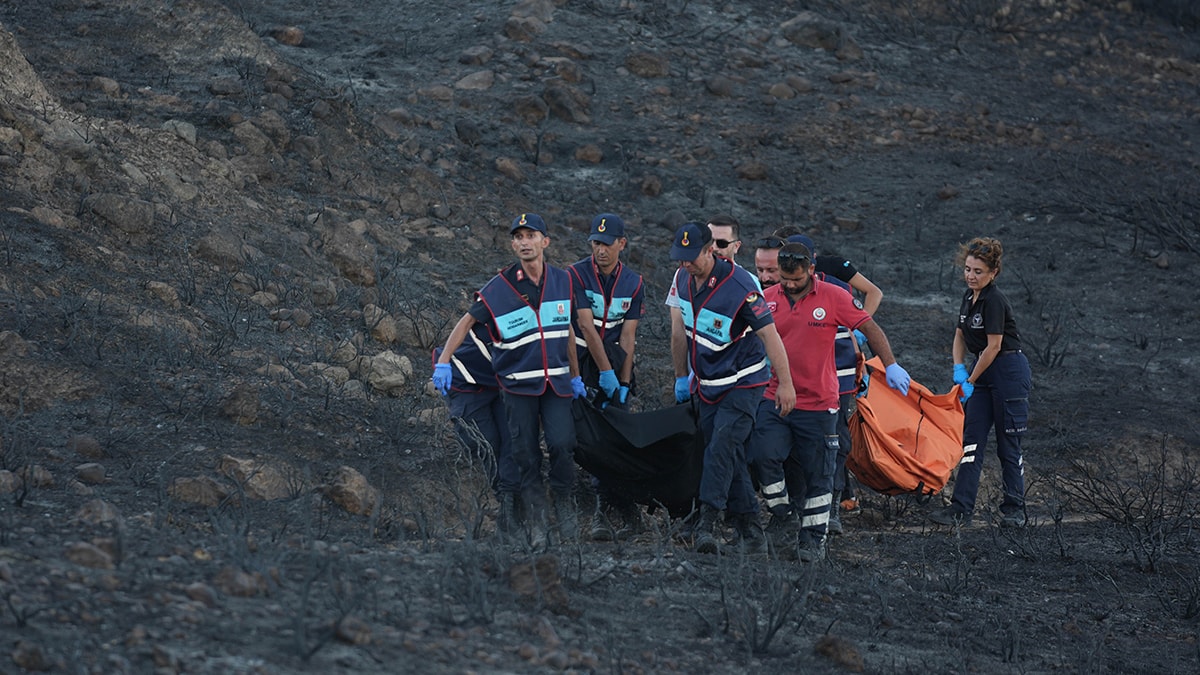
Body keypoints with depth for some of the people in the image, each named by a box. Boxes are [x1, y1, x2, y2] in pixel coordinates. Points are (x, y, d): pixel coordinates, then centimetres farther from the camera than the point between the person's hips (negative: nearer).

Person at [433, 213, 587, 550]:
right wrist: (443, 363, -9)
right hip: (518, 385, -2)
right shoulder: (499, 288, -7)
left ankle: (564, 501, 9)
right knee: (526, 455, -2)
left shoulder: (563, 281, 5)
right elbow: (467, 321, -1)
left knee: (562, 444, -14)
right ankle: (535, 518, 7)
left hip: (556, 383, 2)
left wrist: (575, 376, 20)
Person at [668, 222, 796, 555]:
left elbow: (769, 333, -18)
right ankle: (748, 524, 11)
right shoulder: (683, 277, -2)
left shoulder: (739, 285, -23)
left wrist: (785, 383, -16)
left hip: (743, 381, -6)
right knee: (730, 455, 5)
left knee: (722, 446, -19)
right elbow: (680, 328, 12)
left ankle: (706, 521, -22)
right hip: (707, 383, 6)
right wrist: (681, 376, 18)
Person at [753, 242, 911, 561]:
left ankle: (813, 537, 15)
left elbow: (870, 329, 2)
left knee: (817, 474, 4)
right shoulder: (768, 299, 3)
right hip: (775, 400, 2)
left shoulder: (833, 297, -4)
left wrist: (890, 366, -7)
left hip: (818, 404, -2)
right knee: (764, 456, -16)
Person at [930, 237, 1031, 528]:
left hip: (1009, 370, -9)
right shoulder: (969, 296, 9)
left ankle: (1014, 509, 10)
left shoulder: (994, 300, -18)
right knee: (972, 439, 3)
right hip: (982, 370, 9)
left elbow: (993, 346, -17)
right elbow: (960, 335, 18)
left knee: (1008, 444, 0)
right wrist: (959, 368, 1)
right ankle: (961, 509, 2)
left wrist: (971, 382, -10)